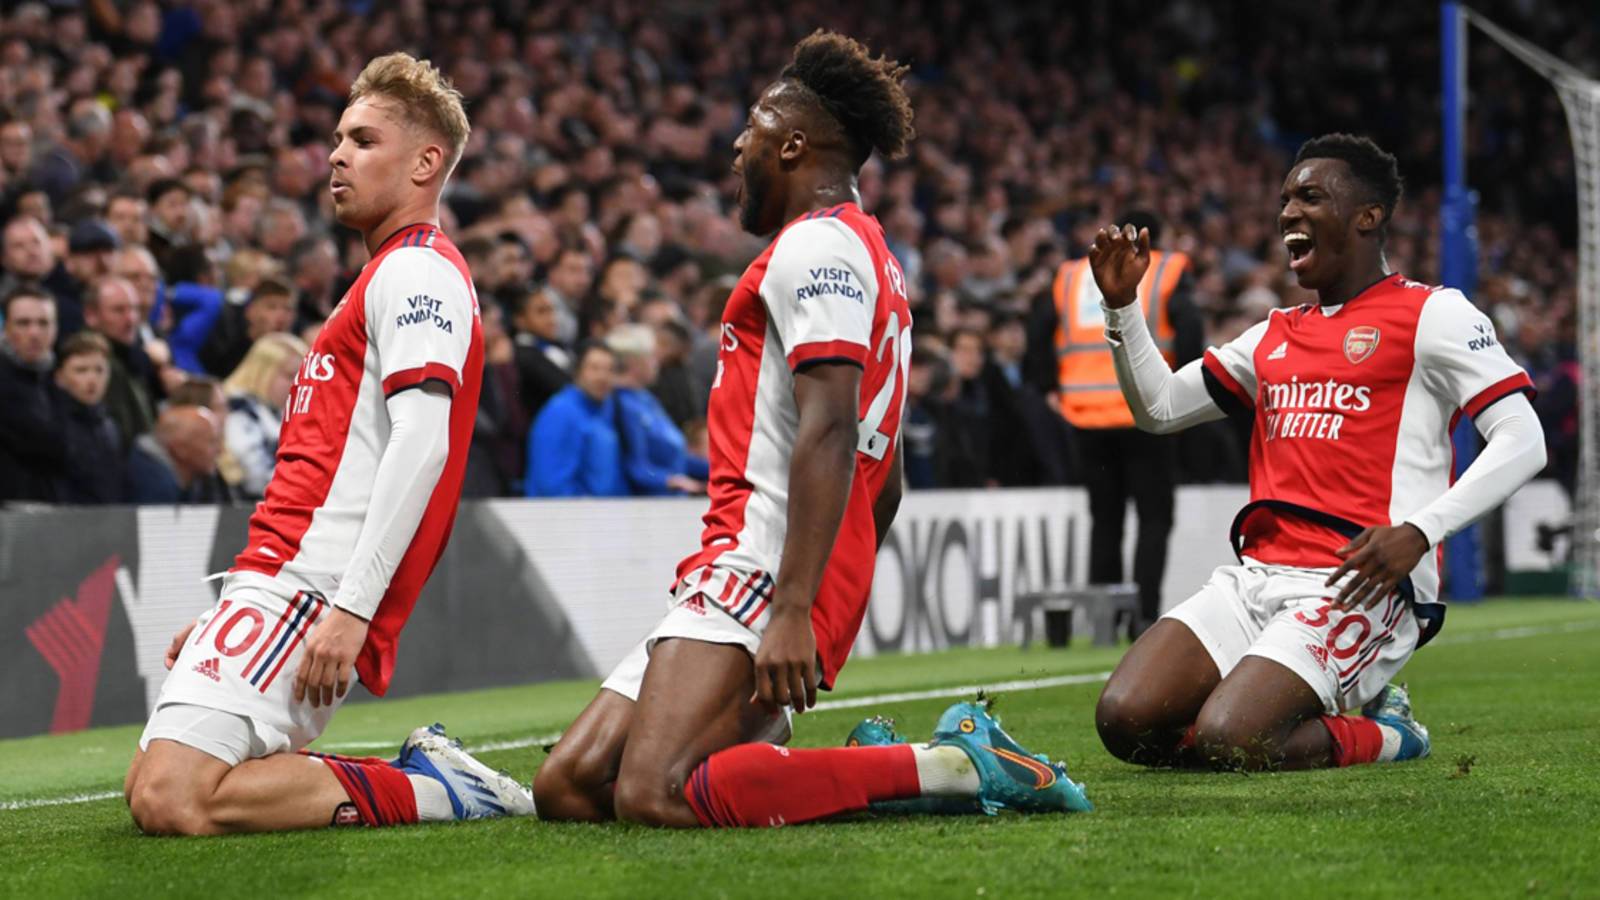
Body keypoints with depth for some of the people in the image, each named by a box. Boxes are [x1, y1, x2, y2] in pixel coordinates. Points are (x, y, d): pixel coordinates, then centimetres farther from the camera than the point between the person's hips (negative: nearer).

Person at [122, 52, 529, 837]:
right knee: (149, 788, 10)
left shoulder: (418, 272, -6)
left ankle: (429, 789, -11)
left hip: (308, 588, -11)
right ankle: (427, 775, 8)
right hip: (283, 576, 11)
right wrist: (224, 619, 24)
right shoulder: (390, 278, 26)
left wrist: (353, 608, -26)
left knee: (171, 802, -22)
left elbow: (421, 443, -20)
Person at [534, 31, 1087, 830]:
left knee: (653, 797, -25)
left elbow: (830, 433, -20)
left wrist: (793, 610, -28)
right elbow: (884, 486, 29)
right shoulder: (872, 259, 27)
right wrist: (831, 614, 32)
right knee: (566, 790, 2)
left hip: (765, 560, -10)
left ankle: (945, 766, -17)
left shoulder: (815, 246, -6)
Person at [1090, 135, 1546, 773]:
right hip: (1255, 575, 7)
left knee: (1225, 742, -27)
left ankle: (1385, 734, 3)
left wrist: (1418, 533, -21)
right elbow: (1158, 408, 29)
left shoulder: (1430, 314, 1)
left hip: (1357, 585, -7)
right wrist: (1121, 304, 14)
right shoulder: (1275, 336, 23)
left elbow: (1522, 442, -8)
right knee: (1125, 721, -12)